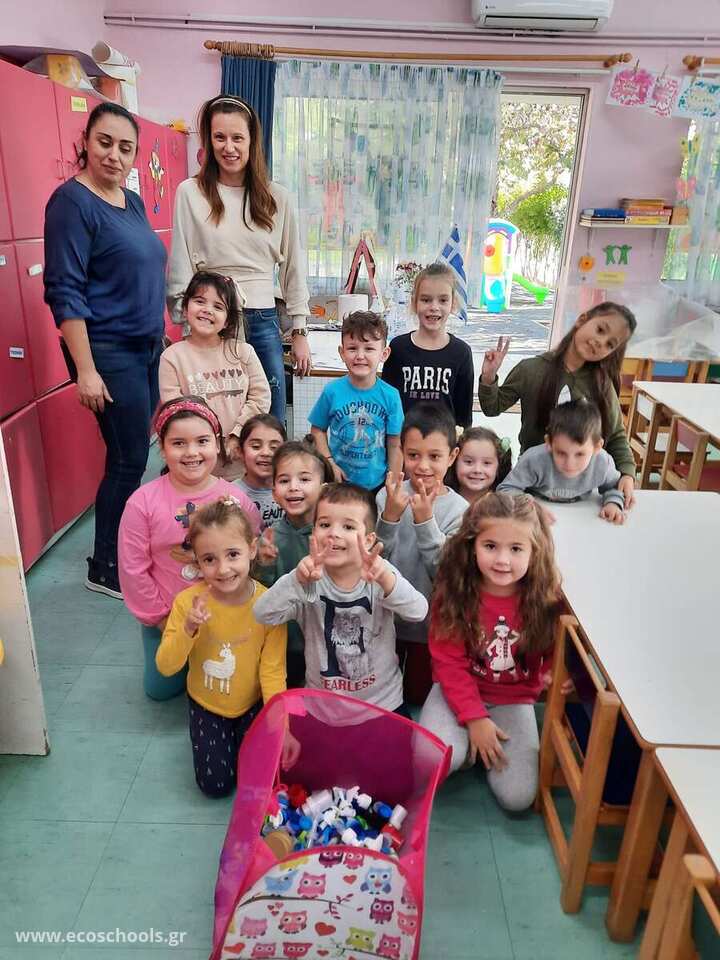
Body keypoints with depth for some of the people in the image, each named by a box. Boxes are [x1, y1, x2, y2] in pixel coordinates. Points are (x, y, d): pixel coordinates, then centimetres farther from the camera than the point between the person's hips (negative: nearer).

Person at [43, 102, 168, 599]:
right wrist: (86, 370, -21)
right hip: (108, 352, -8)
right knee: (130, 459, -4)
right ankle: (105, 569, 13)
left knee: (134, 454, 12)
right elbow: (65, 292, -16)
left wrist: (160, 338, 19)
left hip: (148, 347, 8)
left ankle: (126, 547, 27)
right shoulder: (72, 201, -11)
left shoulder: (133, 202, 13)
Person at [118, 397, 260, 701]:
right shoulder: (143, 502, -19)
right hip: (166, 617, 0)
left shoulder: (236, 499, -17)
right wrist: (158, 617, -7)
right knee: (161, 689, 15)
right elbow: (133, 569, -12)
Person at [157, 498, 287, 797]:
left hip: (253, 704, -1)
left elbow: (272, 670, -18)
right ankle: (210, 738, 30)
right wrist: (188, 629, -34)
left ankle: (243, 736, 26)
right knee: (215, 784, 1)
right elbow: (166, 668, -17)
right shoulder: (188, 601, -20)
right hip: (206, 705, 1)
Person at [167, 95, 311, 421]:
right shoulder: (191, 192, 0)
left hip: (263, 322, 2)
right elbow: (179, 268, 1)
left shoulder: (277, 197, 6)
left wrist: (300, 332, 9)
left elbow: (293, 267, 11)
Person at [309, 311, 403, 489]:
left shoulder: (390, 396, -10)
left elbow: (395, 444, -6)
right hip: (339, 480, 0)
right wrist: (330, 463, -11)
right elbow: (318, 430, -1)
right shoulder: (332, 391, -10)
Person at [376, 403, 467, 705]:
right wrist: (389, 516, -31)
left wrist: (425, 520, -32)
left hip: (429, 625, -1)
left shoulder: (459, 509, -17)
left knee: (418, 695, 22)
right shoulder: (389, 495, -13)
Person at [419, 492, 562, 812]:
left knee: (518, 797, -11)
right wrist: (474, 717, -16)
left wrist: (554, 675, -19)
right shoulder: (454, 592, -18)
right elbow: (448, 662, -12)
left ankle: (486, 744, 17)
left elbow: (552, 653, 2)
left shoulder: (546, 597, -16)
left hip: (514, 697, 1)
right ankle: (470, 738, 7)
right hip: (459, 690, -1)